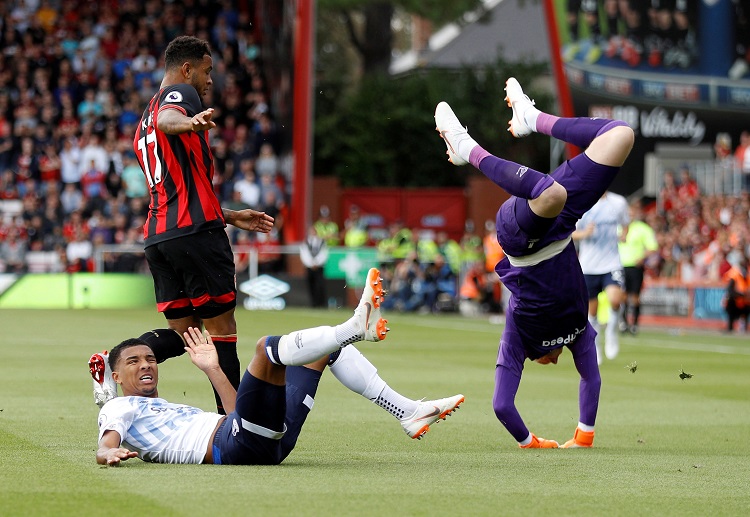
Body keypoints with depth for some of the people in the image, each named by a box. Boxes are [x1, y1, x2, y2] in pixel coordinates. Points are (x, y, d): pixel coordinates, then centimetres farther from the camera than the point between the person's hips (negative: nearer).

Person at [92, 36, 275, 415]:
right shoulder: (180, 93, 0)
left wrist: (231, 217, 35)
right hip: (196, 231, -8)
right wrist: (189, 122, -49)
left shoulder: (142, 127, 28)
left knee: (183, 332, 9)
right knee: (221, 326, -2)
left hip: (158, 236, 8)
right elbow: (165, 120, -26)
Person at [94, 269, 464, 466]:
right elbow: (104, 448, -8)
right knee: (268, 346, -27)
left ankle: (408, 413, 2)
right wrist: (112, 454, -32)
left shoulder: (174, 410, 38)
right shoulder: (119, 409, 15)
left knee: (329, 344, 14)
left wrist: (211, 369, 30)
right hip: (234, 445, -9)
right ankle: (357, 326, -40)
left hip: (268, 444, 9)